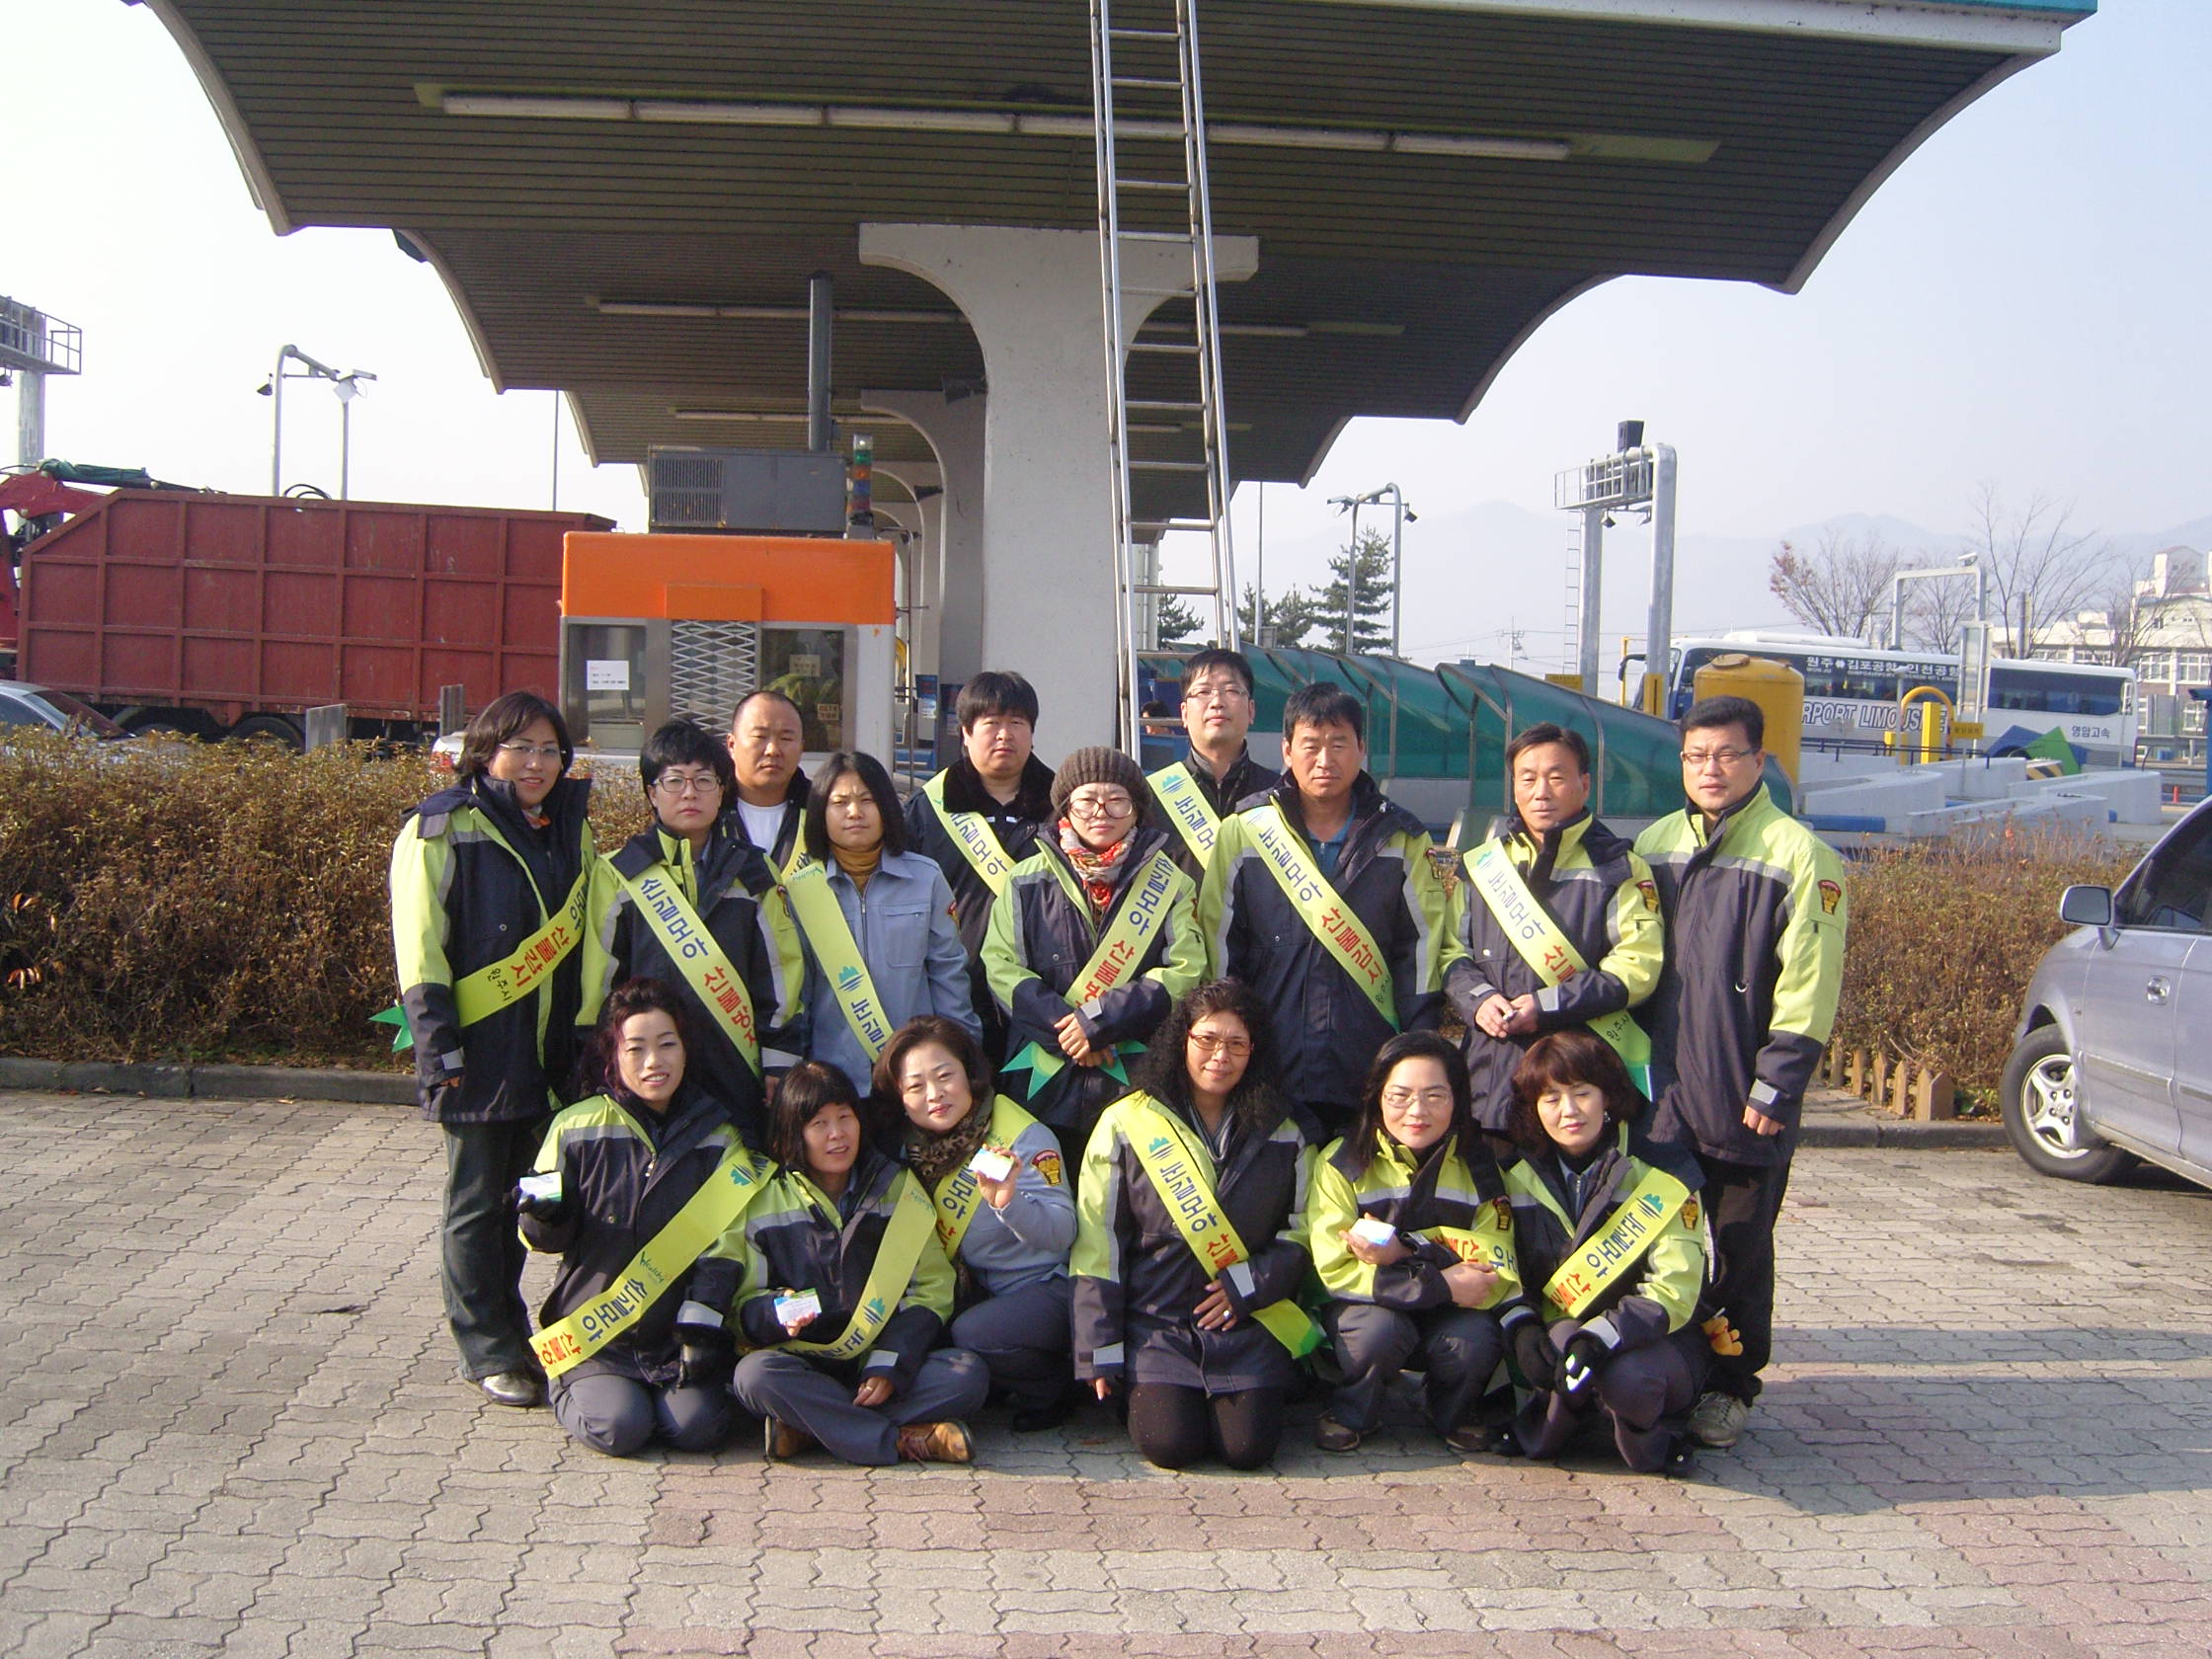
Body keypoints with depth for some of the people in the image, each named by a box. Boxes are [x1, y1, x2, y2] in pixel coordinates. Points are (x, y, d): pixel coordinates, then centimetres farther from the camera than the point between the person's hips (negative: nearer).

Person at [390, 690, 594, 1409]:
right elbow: (420, 946, -9)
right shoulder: (442, 830, -4)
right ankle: (489, 1351, 12)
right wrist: (440, 1046, -16)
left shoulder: (571, 830, 14)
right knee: (477, 1205, 3)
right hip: (480, 1052, -5)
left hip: (548, 1051, 5)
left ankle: (507, 1333, 25)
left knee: (520, 1199, 13)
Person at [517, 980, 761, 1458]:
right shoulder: (578, 1128, 0)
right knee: (619, 1427, -21)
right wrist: (547, 1217, -19)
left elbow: (724, 1245, -2)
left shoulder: (717, 1138, 3)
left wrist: (702, 1329, -12)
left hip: (678, 1332, 1)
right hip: (595, 1335, 0)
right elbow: (547, 1238, 5)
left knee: (697, 1425, -21)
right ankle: (573, 1390, 13)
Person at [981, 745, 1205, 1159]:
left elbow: (1186, 969, -3)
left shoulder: (1169, 883, 7)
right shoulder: (1028, 881, 9)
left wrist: (1101, 1020, -12)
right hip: (1045, 1079, 1)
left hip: (1138, 1077, -1)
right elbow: (999, 963, 3)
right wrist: (1060, 1025, -12)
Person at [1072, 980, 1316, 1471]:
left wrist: (1247, 1284, -9)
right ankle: (1143, 1391, 14)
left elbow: (1302, 1233, 9)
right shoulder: (1125, 1124, 0)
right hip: (1156, 1323, -1)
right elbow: (1098, 1247, 0)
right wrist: (1100, 1354, -4)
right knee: (1170, 1444, -19)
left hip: (1249, 1324, 1)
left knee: (1248, 1447, -16)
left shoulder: (1282, 1132, 7)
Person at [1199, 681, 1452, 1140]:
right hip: (1268, 1079, 0)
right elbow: (1220, 950, 6)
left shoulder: (1403, 841, 7)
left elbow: (1422, 951, 5)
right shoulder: (1242, 835, 5)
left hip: (1374, 1079, 1)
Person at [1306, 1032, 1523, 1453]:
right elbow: (1335, 1271, -17)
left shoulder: (1479, 1167, -5)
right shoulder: (1341, 1163, -11)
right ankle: (1349, 1414, -2)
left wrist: (1407, 1253, -27)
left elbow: (1498, 1279, -12)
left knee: (1475, 1341, -31)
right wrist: (1443, 1284, -26)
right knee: (1382, 1328, -35)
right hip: (1364, 1307, -2)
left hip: (1450, 1316, 2)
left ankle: (1452, 1414, 5)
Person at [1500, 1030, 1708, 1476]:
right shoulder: (1519, 1177, 1)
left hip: (1659, 1339, -2)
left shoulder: (1664, 1175, -9)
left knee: (1626, 1377, -36)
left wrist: (1601, 1336, -32)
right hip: (1560, 1330, 2)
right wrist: (1522, 1328, -22)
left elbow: (1673, 1291, -16)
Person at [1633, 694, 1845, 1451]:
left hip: (1742, 1101, -4)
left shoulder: (1798, 855, -5)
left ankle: (1729, 1387, 17)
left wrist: (1775, 1086, -13)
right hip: (1659, 1096, 4)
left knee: (1738, 1252, 5)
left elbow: (1808, 986, -9)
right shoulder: (1654, 845, 12)